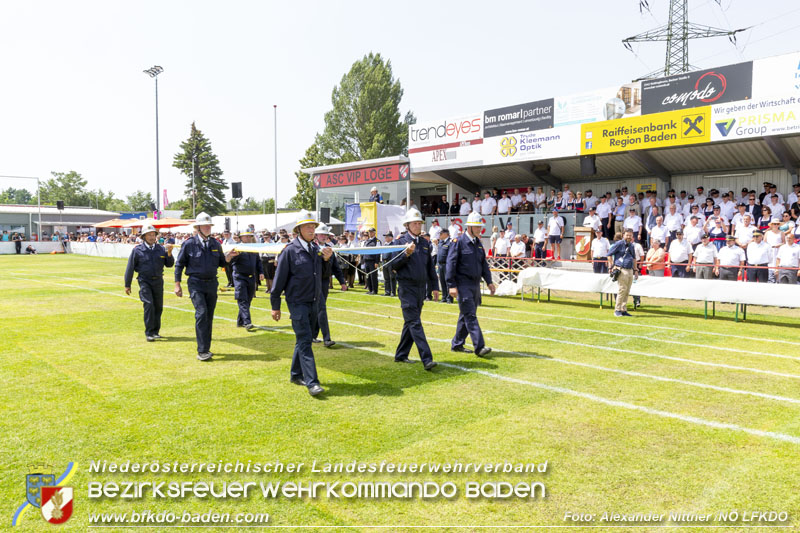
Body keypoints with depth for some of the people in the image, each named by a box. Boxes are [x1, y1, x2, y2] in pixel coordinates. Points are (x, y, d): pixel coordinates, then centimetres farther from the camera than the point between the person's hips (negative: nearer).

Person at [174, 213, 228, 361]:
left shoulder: (216, 244, 9)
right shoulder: (189, 244, -3)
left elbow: (221, 263, 16)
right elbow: (179, 264, 2)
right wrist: (177, 284, -1)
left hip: (212, 283, 5)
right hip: (196, 284, -4)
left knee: (209, 316, 9)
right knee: (201, 313, -17)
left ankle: (206, 348, 20)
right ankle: (202, 351, -15)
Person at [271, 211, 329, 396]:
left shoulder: (316, 248, 9)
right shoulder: (290, 250, -9)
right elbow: (279, 278, -6)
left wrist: (327, 257, -7)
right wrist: (275, 306, -5)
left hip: (314, 301, 6)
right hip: (298, 302, -6)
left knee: (303, 339, 15)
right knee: (305, 340, -10)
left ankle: (296, 374, 28)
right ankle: (312, 382, -11)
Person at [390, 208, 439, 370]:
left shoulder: (425, 243, 13)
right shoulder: (399, 241, -3)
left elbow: (430, 266, 19)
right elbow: (394, 265, -8)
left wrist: (434, 287, 17)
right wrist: (406, 254, -21)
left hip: (421, 288, 6)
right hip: (407, 288, -6)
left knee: (411, 322, 13)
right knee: (415, 323, -11)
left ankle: (401, 355, 25)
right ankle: (427, 359, -16)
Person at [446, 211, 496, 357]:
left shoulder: (478, 243, 13)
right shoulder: (459, 242, -9)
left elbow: (483, 263, 20)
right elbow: (451, 264, -12)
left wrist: (489, 281, 12)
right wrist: (451, 285, -16)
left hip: (475, 284, 8)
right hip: (463, 284, -8)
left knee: (466, 315, 12)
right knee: (470, 316, -10)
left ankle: (457, 344, 22)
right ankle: (479, 347, -13)